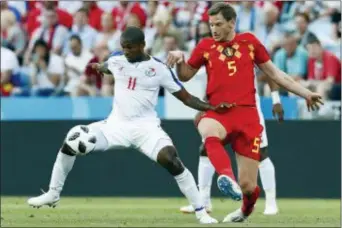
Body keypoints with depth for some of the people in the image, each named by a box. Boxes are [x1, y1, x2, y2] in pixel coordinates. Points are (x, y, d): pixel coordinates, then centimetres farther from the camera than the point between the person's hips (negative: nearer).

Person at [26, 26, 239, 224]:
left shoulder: (159, 68, -8)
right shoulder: (116, 60, 3)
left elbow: (186, 98, -4)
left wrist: (212, 108, -18)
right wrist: (98, 67, 54)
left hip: (146, 126, -4)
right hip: (117, 124, 4)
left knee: (171, 160, -28)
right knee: (71, 141, -11)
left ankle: (201, 211, -19)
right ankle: (53, 194, 7)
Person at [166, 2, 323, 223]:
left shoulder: (249, 41, 10)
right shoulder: (206, 46, 10)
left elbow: (275, 73, 18)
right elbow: (185, 76, 19)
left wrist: (306, 93, 16)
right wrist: (179, 59, -3)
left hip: (247, 115, 0)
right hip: (218, 113, 0)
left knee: (248, 186, -3)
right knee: (208, 131, -42)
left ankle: (245, 210, 30)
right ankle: (227, 178, -57)